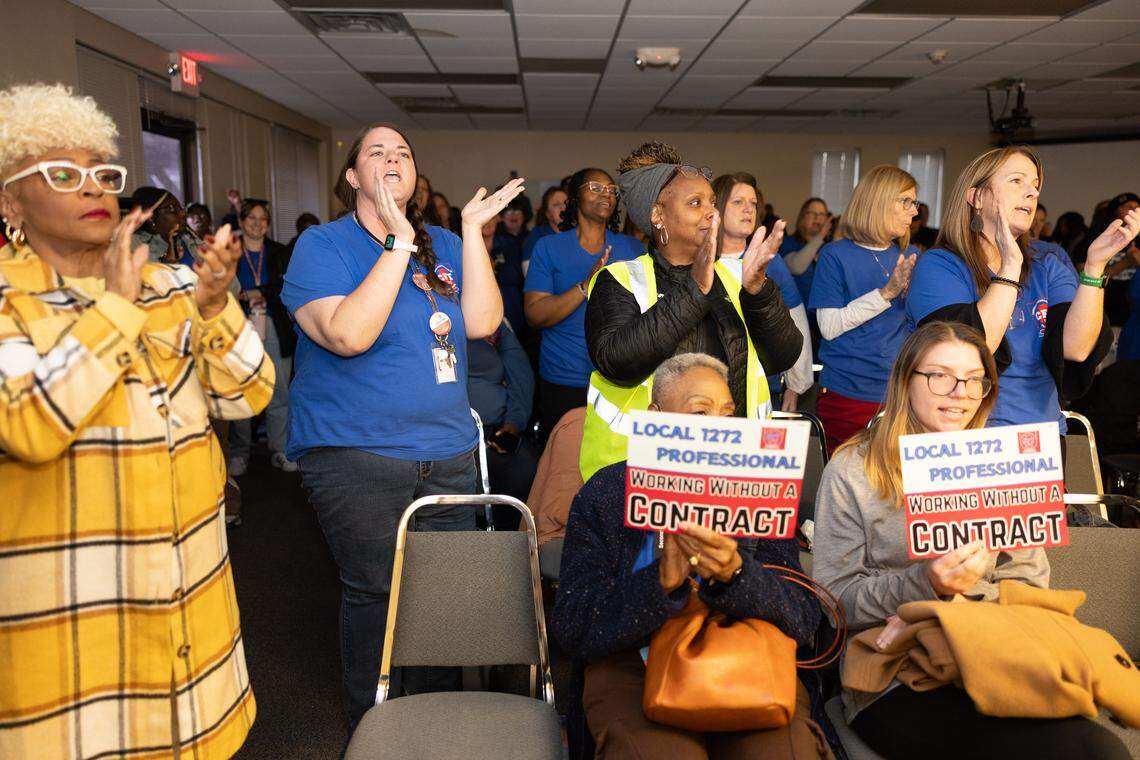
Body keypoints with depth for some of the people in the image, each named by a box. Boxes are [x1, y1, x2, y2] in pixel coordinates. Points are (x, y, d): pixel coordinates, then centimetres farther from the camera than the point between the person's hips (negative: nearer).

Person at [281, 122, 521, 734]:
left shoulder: (445, 245, 10)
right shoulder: (323, 245, -4)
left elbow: (482, 322, -4)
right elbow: (348, 334, -21)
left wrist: (473, 229, -7)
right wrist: (399, 244, -19)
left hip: (447, 453, 5)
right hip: (355, 455, -4)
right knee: (375, 593, 2)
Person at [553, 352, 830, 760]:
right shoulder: (605, 493, 2)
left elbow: (804, 619, -1)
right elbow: (572, 629, -5)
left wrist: (734, 573, -22)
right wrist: (662, 579, -21)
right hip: (636, 665, -2)